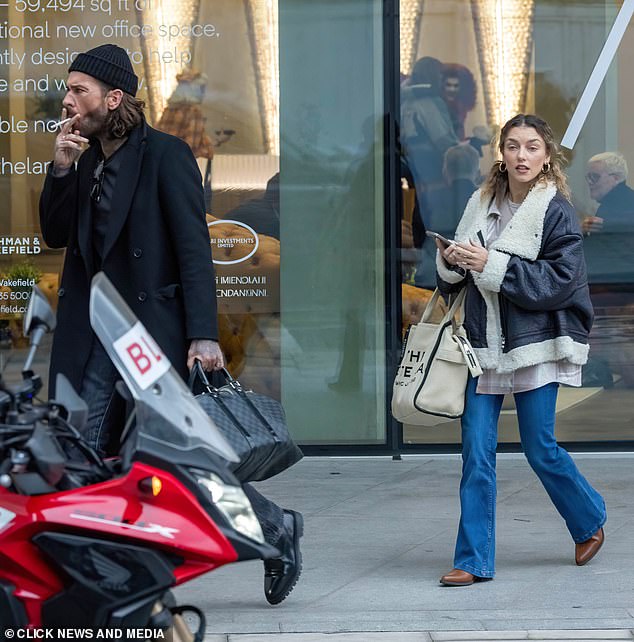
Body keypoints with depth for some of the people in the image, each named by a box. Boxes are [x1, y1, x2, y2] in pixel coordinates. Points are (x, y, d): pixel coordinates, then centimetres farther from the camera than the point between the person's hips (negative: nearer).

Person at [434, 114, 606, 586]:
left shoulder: (558, 212, -7)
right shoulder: (483, 203, 8)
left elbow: (559, 282, -16)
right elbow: (456, 281, 16)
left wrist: (493, 265, -21)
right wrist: (451, 261, -7)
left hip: (535, 345, -4)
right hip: (484, 344, 4)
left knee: (540, 449, 4)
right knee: (476, 453, -1)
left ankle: (590, 522, 31)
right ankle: (474, 561, 3)